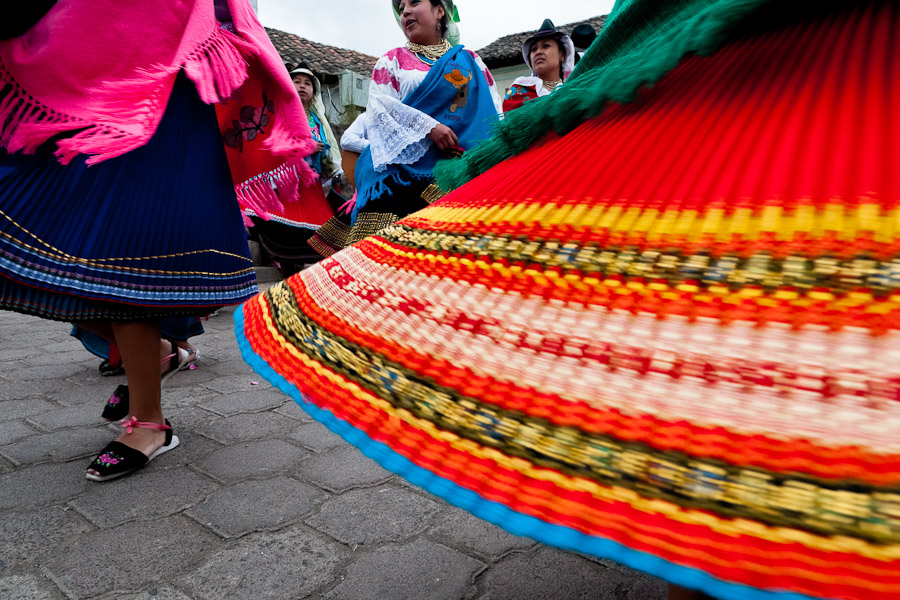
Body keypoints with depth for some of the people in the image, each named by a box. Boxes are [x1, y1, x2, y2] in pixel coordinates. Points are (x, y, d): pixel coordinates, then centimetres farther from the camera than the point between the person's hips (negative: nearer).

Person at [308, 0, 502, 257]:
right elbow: (378, 106, 3)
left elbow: (494, 112, 16)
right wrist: (428, 125, -11)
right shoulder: (392, 60, 19)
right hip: (406, 163, -1)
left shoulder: (471, 61, 23)